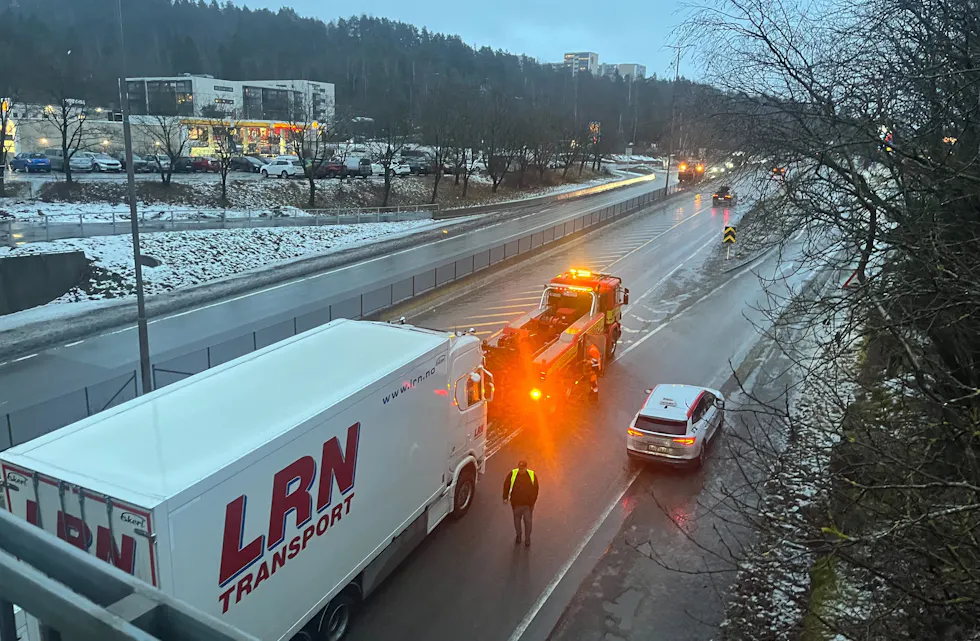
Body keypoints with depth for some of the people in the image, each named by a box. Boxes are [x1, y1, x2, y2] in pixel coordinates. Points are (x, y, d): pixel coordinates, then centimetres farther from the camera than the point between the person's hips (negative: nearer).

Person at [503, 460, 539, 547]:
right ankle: (518, 535, 44)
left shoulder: (532, 475, -12)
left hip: (528, 504, -1)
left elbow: (535, 489, -1)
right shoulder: (512, 474, -13)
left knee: (528, 521, 10)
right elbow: (506, 486, -1)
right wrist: (506, 498, -2)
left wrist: (533, 501, -2)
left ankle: (527, 539, 31)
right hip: (516, 503, 1)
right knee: (517, 520, 19)